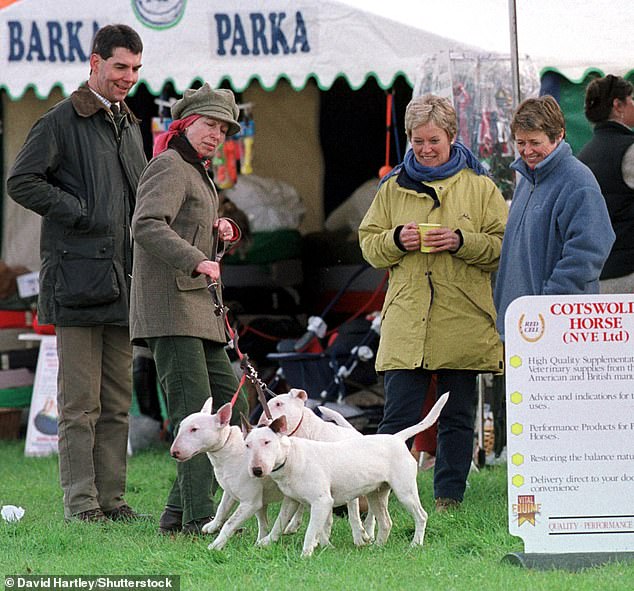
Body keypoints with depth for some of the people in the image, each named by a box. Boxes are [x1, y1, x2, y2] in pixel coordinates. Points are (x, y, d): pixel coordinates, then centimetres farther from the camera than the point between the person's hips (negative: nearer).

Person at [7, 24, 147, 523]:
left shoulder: (130, 125, 19)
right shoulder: (61, 121, -4)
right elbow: (21, 182, -10)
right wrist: (80, 213, -13)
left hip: (122, 277, 7)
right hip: (78, 278, -7)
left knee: (118, 402, 8)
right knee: (80, 402, -6)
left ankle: (112, 498, 12)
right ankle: (80, 501, -3)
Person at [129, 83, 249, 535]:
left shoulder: (197, 173, 23)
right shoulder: (170, 167, -8)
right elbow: (146, 225, -24)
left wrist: (219, 230, 12)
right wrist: (196, 260, -32)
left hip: (200, 310, 10)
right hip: (170, 309, -10)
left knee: (231, 408, 8)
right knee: (195, 413, -15)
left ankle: (178, 514, 10)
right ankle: (199, 518, -16)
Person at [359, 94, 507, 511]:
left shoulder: (479, 186, 6)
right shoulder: (393, 188, 12)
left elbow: (504, 245, 1)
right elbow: (369, 244, 14)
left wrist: (462, 242, -14)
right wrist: (396, 240, -7)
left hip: (463, 322, -1)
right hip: (406, 321, 1)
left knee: (458, 417, 5)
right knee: (399, 415, -6)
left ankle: (449, 499, 12)